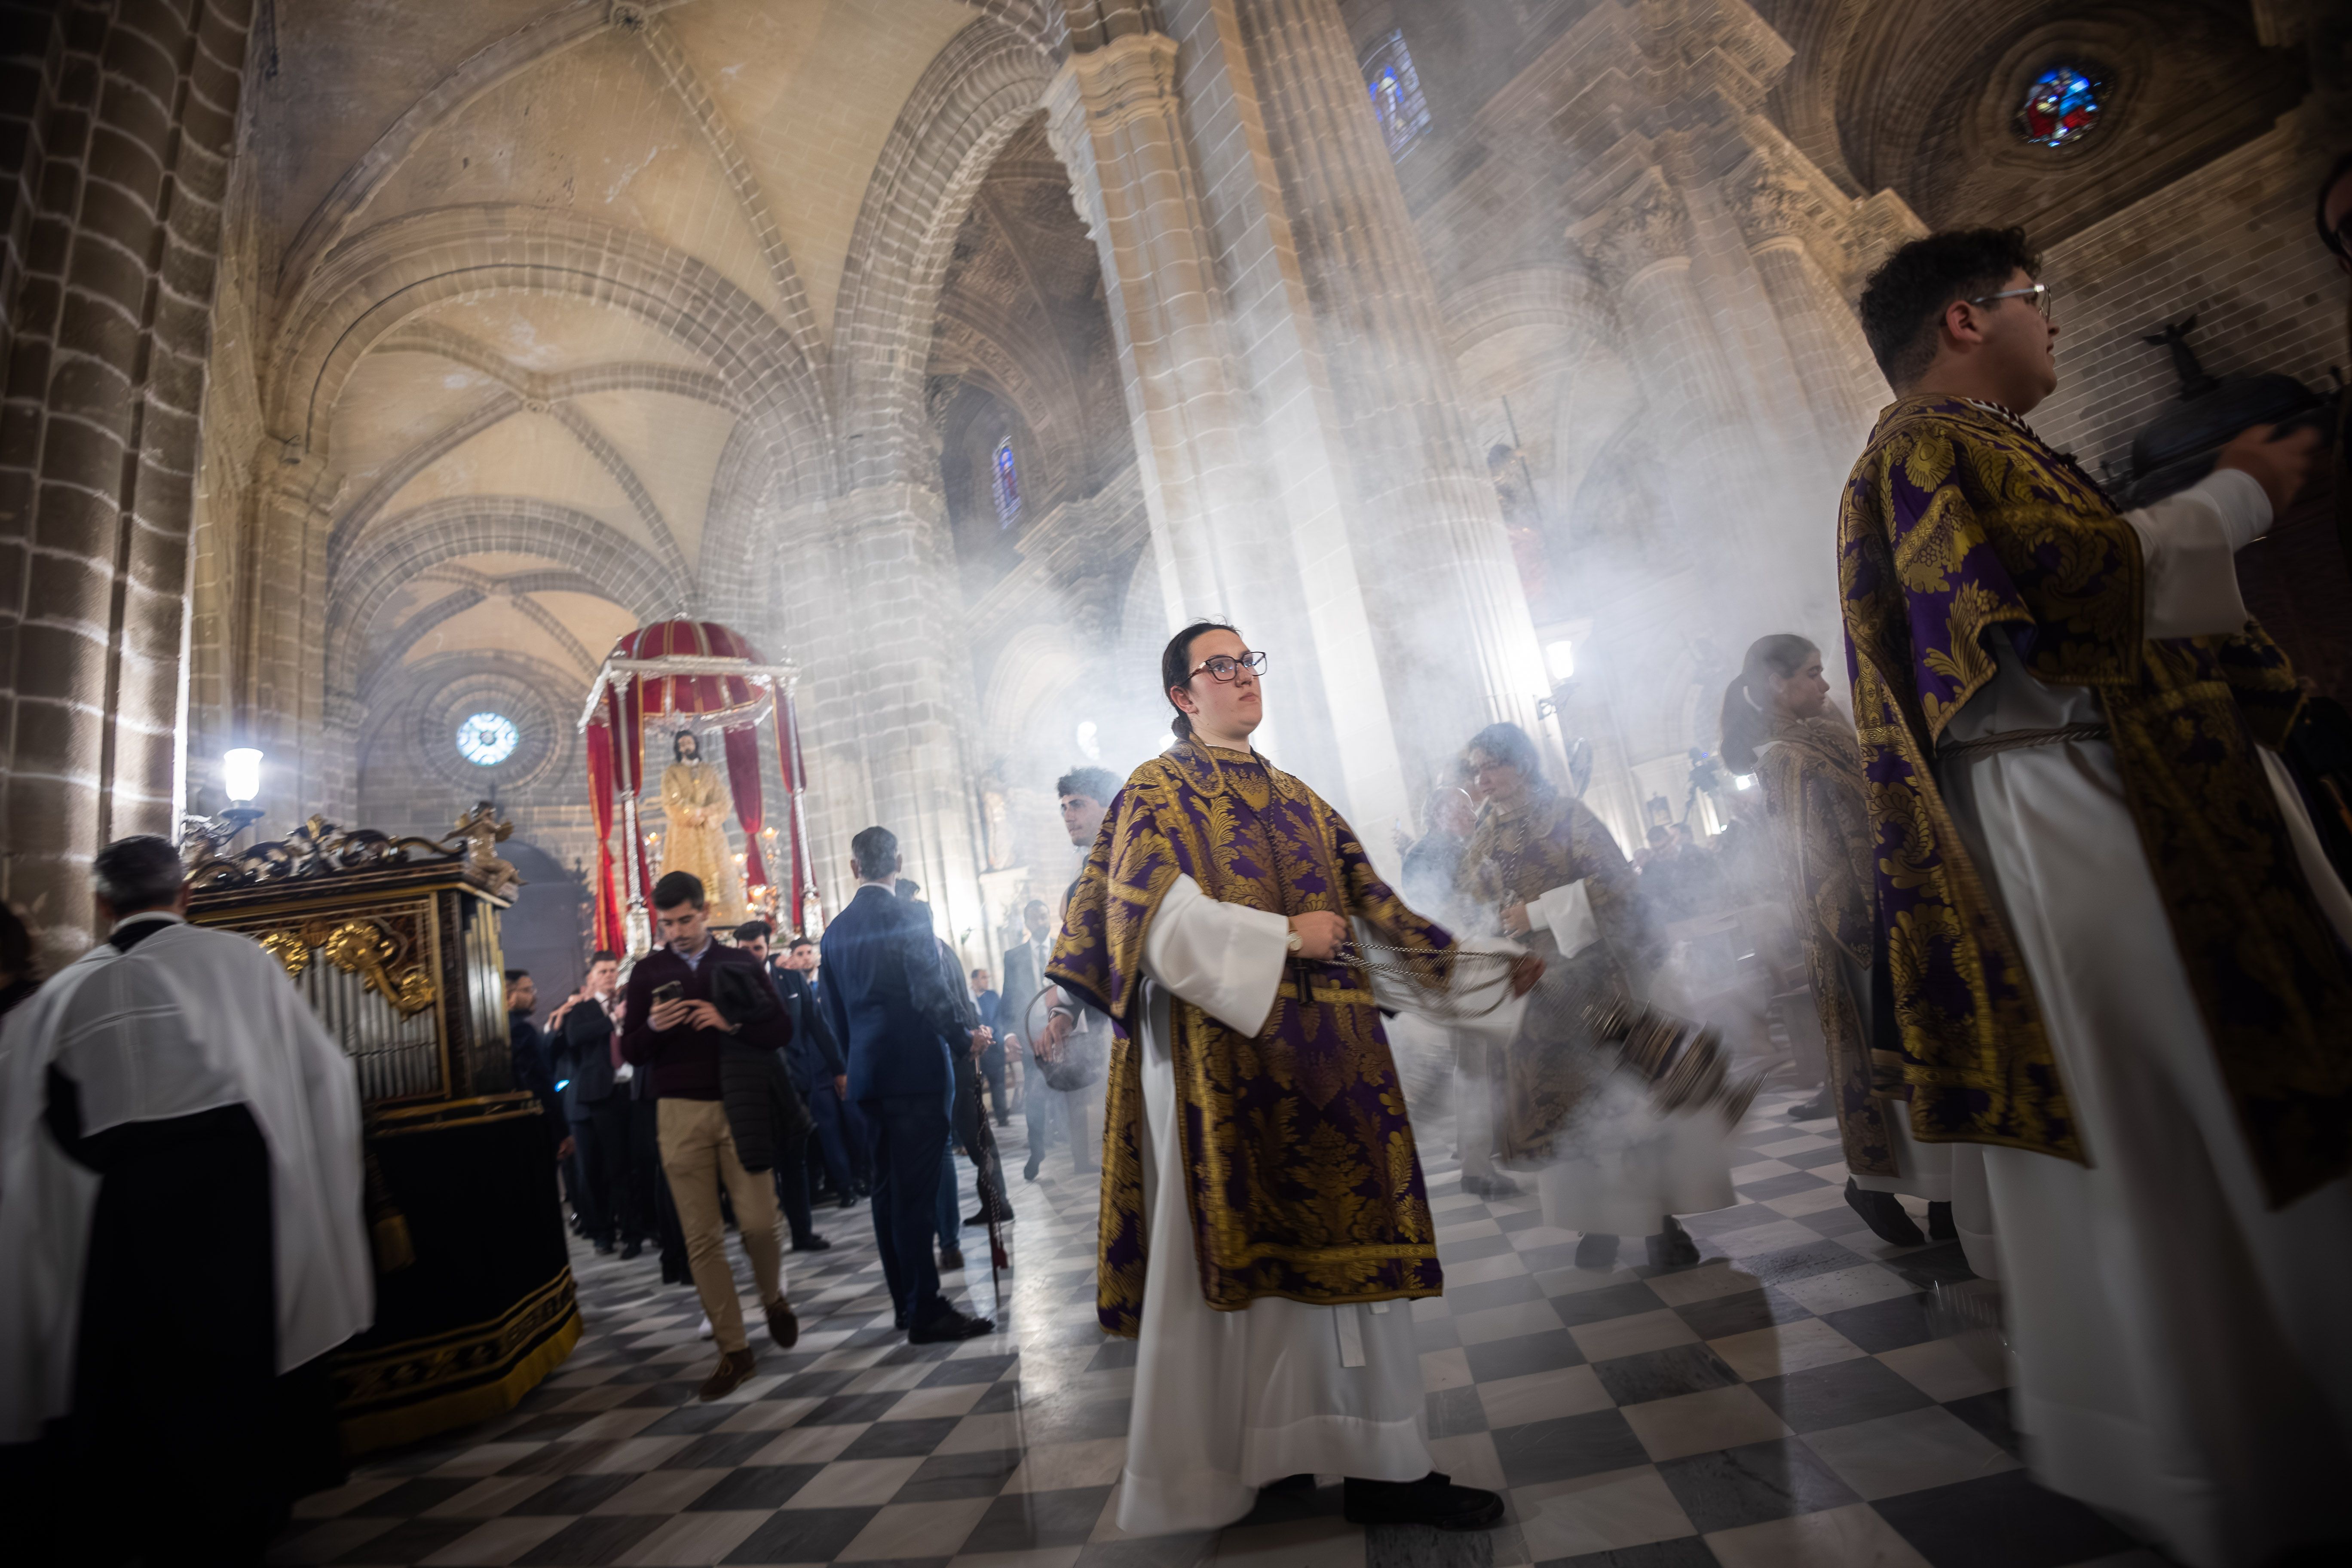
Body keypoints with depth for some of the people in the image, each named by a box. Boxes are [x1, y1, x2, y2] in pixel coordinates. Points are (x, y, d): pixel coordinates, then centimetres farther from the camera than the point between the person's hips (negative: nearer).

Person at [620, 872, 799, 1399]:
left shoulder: (741, 964, 6)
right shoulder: (647, 972, 9)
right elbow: (631, 1053, 8)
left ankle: (774, 1297, 26)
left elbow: (780, 1031, -1)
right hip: (680, 1113, 1)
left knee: (758, 1222, -5)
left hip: (737, 1105, -1)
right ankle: (733, 1350, 13)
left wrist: (728, 1023, -17)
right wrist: (652, 1028, -13)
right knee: (702, 1237, 2)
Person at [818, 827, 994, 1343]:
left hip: (869, 1073, 7)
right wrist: (963, 1033, -4)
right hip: (914, 1069, -7)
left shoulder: (837, 929, 9)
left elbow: (834, 1013, 13)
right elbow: (930, 994, -18)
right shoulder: (909, 916, -11)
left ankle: (907, 1302, 23)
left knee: (889, 1189, 13)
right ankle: (927, 1311, 2)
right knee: (915, 1190, -4)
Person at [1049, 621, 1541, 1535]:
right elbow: (1159, 913, -11)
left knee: (1345, 1236, 5)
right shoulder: (1155, 791, 3)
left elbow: (1369, 904, 18)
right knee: (1232, 1244, -1)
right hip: (1221, 1049, -6)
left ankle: (1382, 1465, 16)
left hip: (1321, 1046, 6)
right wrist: (1281, 938, -14)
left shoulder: (1297, 800, 21)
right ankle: (1212, 1468, 15)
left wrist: (1471, 964, 12)